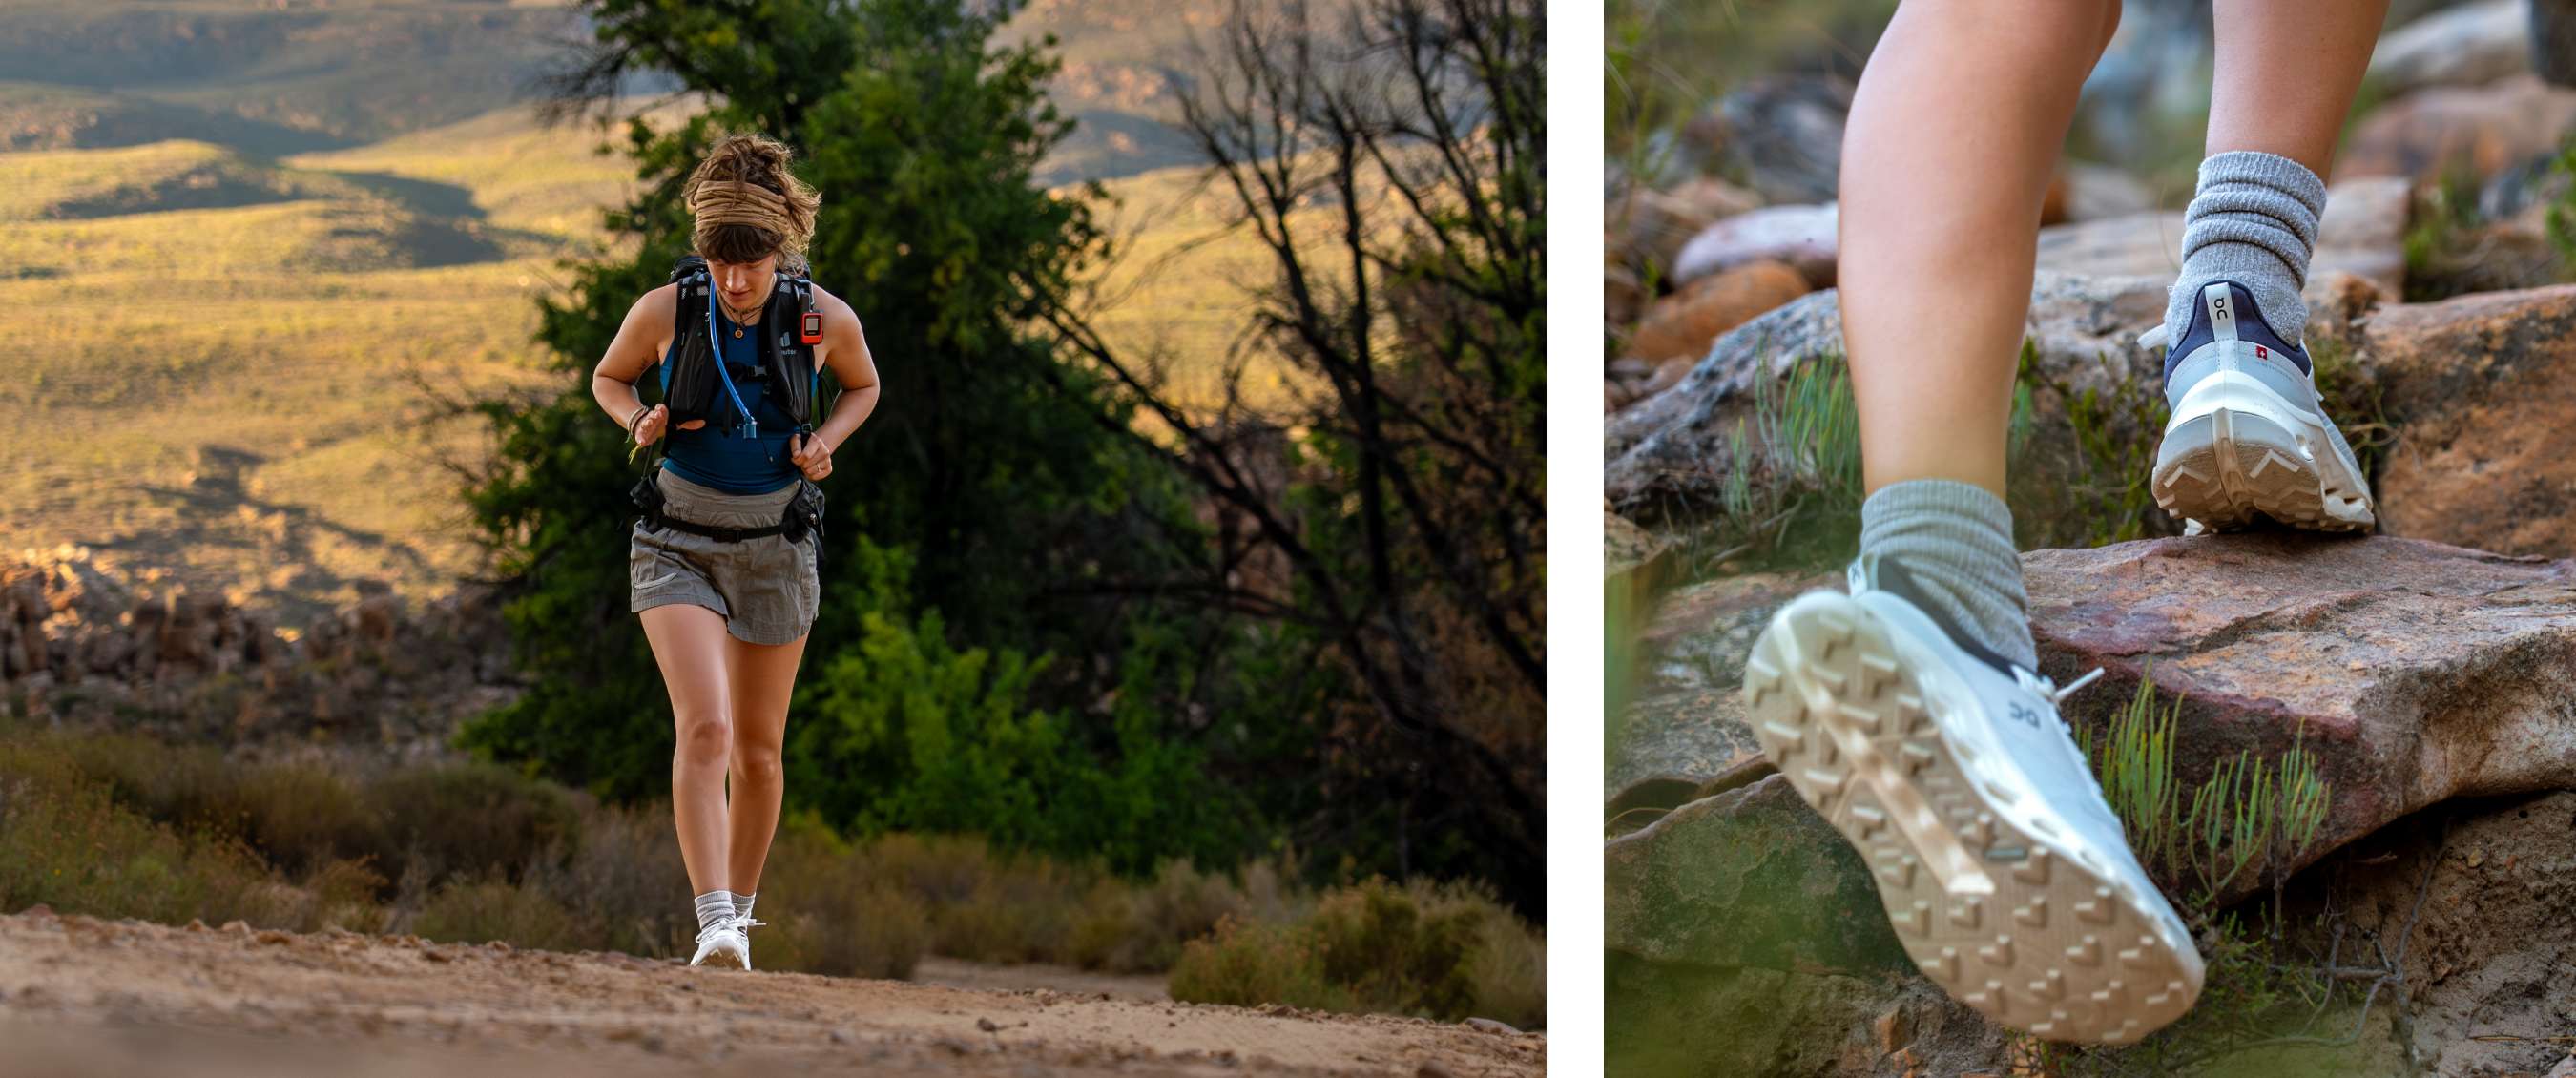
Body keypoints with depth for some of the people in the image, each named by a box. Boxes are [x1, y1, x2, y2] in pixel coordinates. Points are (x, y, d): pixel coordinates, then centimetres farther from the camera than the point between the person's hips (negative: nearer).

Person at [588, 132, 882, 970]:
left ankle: (741, 910, 30)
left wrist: (825, 443, -7)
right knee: (704, 728, -20)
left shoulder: (825, 319, -9)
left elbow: (862, 387, 12)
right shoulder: (664, 312, -11)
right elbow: (608, 378, 8)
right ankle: (714, 922, -26)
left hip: (775, 546, 2)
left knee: (758, 751, 11)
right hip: (678, 543, -2)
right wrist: (639, 420, -13)